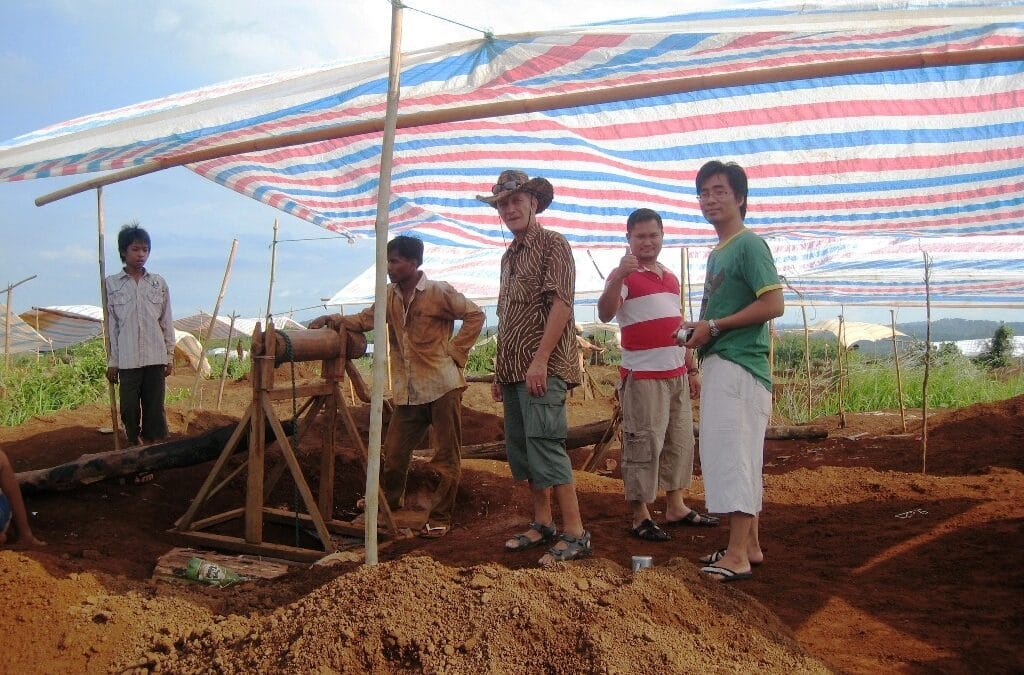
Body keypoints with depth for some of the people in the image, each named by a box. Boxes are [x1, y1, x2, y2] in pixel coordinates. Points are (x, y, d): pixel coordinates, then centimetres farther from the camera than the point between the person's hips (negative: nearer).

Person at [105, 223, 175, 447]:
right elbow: (110, 325, 3)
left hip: (156, 357, 1)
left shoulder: (159, 283, 6)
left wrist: (170, 356, 6)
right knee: (129, 406, 4)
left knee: (154, 405, 3)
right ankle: (134, 442, 19)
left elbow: (167, 322, 9)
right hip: (127, 359, -1)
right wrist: (112, 361, 2)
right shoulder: (111, 284, 3)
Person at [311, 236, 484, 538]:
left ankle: (439, 518, 13)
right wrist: (335, 320, -8)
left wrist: (455, 352, -8)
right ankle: (388, 504, 34)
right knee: (394, 453, 12)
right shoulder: (390, 295, 11)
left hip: (442, 385, -6)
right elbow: (365, 319, 9)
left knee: (446, 457, 2)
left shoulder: (439, 292, -7)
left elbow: (475, 315, -4)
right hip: (408, 390, 6)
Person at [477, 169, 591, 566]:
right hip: (513, 370, 9)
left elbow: (561, 302, -15)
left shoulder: (552, 244, -4)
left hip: (542, 368, -9)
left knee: (545, 445, -13)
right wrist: (499, 371, 19)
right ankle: (542, 524, 21)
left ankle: (575, 534, -9)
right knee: (521, 449, 10)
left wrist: (540, 359, -22)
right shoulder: (509, 256, 20)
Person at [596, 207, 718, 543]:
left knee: (680, 441, 13)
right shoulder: (624, 276, -7)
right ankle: (640, 517, 2)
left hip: (677, 375, 8)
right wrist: (618, 277, -41)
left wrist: (692, 368, 19)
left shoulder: (670, 277, 17)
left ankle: (675, 507, 24)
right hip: (643, 376, -8)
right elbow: (605, 314, -26)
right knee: (644, 444, -6)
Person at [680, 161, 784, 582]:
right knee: (739, 456, 12)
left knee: (732, 454, -10)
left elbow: (773, 305, -18)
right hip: (719, 365, 10)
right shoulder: (716, 254, 20)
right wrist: (699, 331, 8)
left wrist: (714, 327, -15)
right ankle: (750, 546, 21)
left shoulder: (749, 245, -8)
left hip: (738, 366, -10)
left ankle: (737, 556, -6)